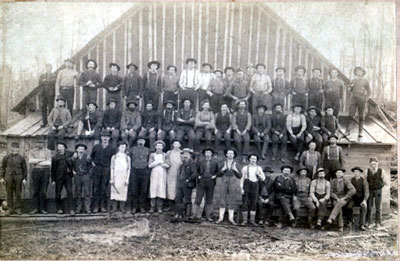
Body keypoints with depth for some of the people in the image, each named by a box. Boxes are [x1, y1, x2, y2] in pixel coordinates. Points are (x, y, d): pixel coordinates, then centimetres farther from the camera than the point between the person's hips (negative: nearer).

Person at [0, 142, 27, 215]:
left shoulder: (21, 158, 5)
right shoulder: (6, 157, 6)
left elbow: (24, 169, 6)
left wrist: (24, 178, 1)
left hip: (18, 177, -1)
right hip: (9, 177, 1)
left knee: (18, 194, 1)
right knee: (9, 194, 4)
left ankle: (17, 208, 9)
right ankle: (10, 208, 12)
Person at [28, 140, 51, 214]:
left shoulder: (47, 151, 9)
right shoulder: (32, 151, 12)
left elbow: (49, 162, -4)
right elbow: (30, 160, -6)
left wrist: (36, 162, -4)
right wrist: (41, 160, -10)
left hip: (45, 171, -1)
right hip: (36, 171, 1)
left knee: (43, 191, -2)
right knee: (35, 191, 0)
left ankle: (42, 208, 4)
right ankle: (35, 208, 6)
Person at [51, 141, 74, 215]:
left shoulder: (69, 154, 2)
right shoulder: (55, 157, -3)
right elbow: (53, 169, 1)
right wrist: (53, 180, -1)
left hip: (68, 176, 1)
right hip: (59, 177, 0)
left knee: (70, 192, -7)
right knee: (58, 193, 7)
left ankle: (71, 209, -7)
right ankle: (59, 208, 23)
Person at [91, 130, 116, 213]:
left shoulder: (112, 148, 2)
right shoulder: (96, 147, 9)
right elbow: (91, 156, 21)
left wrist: (110, 167, -5)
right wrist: (92, 162, 7)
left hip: (106, 169, -1)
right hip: (97, 169, 1)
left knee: (104, 189, 1)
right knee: (96, 188, 1)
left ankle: (103, 206, 8)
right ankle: (96, 206, 6)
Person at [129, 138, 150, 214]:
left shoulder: (147, 150, 12)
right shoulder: (133, 149, 11)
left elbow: (149, 161, 12)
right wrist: (131, 167, 2)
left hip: (144, 171, 1)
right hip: (134, 171, -1)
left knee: (143, 190, 1)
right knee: (134, 190, -2)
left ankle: (141, 207, 8)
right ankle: (134, 207, 5)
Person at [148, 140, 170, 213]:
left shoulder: (165, 155, 9)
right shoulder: (152, 155, 10)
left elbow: (167, 165, -3)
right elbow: (150, 165, 0)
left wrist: (156, 163, -5)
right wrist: (159, 162, -6)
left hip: (162, 174, 0)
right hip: (154, 174, 0)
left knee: (161, 189, -5)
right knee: (153, 189, -4)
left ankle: (160, 207, 1)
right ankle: (153, 207, 1)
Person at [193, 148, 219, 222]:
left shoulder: (215, 162, 9)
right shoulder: (200, 161, 8)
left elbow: (218, 171, 14)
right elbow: (197, 170, 16)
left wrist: (215, 175, -3)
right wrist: (198, 176, 0)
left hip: (210, 182, 1)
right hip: (201, 182, 0)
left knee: (209, 200, 6)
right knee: (198, 199, -5)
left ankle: (208, 216, 12)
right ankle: (197, 214, 2)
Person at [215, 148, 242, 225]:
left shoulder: (236, 164, 7)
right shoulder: (223, 163, 8)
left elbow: (240, 176, 4)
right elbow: (219, 175, 7)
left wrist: (236, 170, -11)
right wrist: (223, 169, -9)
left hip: (233, 184, 0)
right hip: (224, 183, 0)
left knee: (232, 202, 0)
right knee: (222, 201, 0)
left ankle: (231, 218, 4)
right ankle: (221, 217, 3)